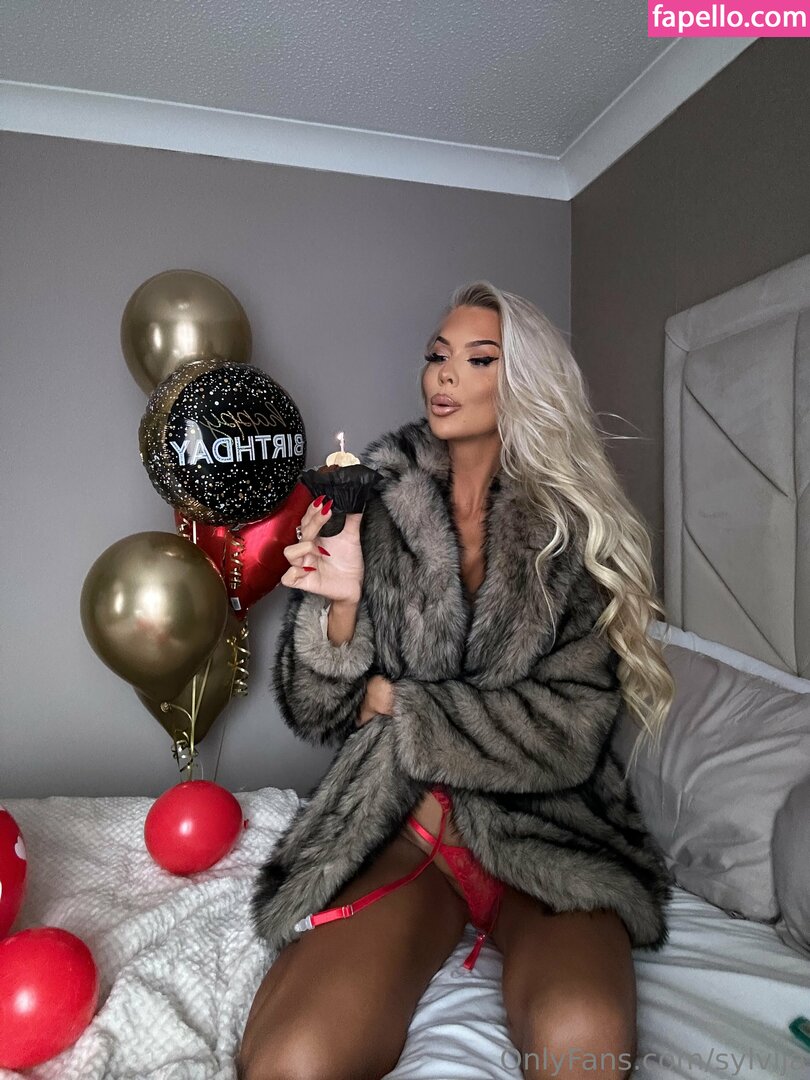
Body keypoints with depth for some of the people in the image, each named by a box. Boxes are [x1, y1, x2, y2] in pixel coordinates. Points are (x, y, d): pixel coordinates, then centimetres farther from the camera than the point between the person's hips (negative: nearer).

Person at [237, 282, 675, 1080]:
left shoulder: (573, 529, -3)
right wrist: (343, 602, -19)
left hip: (544, 825, 0)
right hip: (399, 825, 1)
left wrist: (397, 704, -9)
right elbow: (316, 714, 0)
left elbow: (570, 729, -8)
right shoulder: (376, 506, -1)